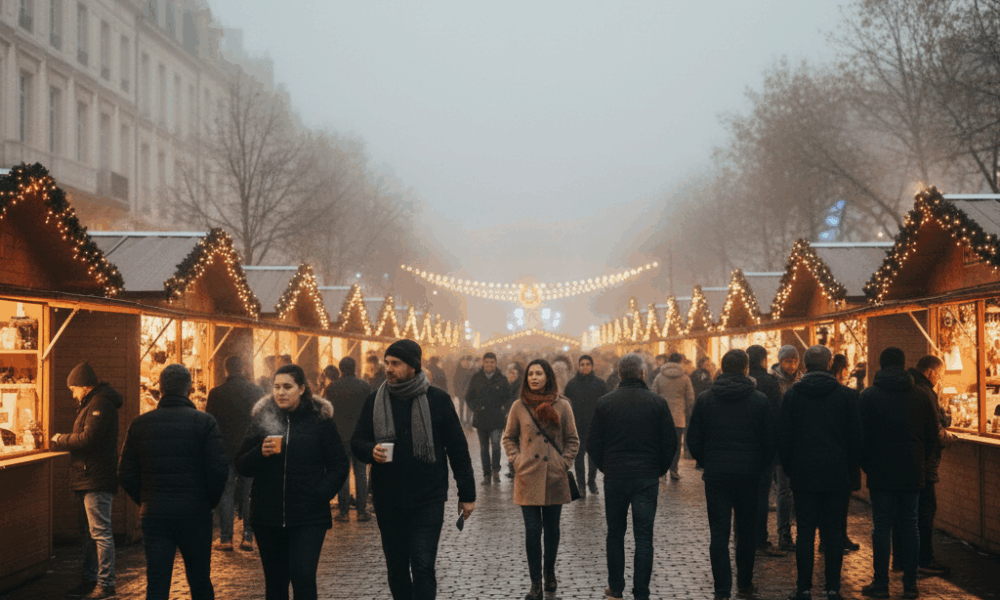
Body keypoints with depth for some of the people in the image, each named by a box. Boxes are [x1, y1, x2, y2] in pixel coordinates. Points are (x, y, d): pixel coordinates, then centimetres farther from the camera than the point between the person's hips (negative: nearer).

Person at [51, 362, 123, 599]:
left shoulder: (100, 404, -14)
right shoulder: (91, 404, 20)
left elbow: (88, 439, -22)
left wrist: (61, 440, -8)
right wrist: (63, 441, 6)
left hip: (96, 481, -11)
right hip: (87, 480, 11)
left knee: (100, 532, -8)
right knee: (88, 533, 16)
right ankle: (90, 580, 24)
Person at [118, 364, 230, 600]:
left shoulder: (139, 424, 2)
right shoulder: (205, 423, -6)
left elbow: (126, 473, 4)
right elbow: (218, 469, -11)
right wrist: (210, 501, 4)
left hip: (153, 515, 2)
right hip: (195, 515, -2)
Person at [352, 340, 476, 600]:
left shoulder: (437, 400, -3)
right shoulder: (375, 401, 5)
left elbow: (457, 448, 2)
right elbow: (357, 442, 10)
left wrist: (467, 494, 2)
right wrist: (370, 451, -15)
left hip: (428, 500, -3)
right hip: (388, 500, 4)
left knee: (422, 566, -10)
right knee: (396, 568, 12)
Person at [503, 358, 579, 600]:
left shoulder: (562, 406, 0)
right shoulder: (519, 406, 2)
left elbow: (572, 440, 7)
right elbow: (509, 438, 12)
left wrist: (564, 464, -2)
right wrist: (517, 460, 0)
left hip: (555, 479, 0)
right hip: (528, 478, 0)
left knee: (552, 528, 10)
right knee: (532, 530, -4)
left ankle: (550, 573, 30)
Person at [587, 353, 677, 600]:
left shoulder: (604, 403, -3)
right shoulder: (657, 403, -4)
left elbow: (592, 444, 1)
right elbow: (670, 443, -1)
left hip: (614, 478, 1)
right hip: (647, 478, -1)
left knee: (615, 534, 14)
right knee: (644, 537, 3)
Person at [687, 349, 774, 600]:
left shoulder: (705, 399, -1)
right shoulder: (759, 401, -3)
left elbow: (693, 440, 2)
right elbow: (769, 442, -1)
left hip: (716, 475, 0)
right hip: (748, 475, 0)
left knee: (719, 534, 1)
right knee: (746, 532, 15)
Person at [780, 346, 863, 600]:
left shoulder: (792, 395, 0)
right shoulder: (846, 395, -1)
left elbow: (783, 438, 1)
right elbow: (856, 438, 1)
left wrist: (790, 469, 12)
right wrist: (850, 470, 10)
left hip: (804, 475, 0)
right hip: (837, 475, 0)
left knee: (805, 532, 3)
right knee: (834, 533, 6)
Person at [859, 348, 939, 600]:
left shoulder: (868, 396, -3)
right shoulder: (919, 396, 5)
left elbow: (861, 436, -4)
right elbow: (932, 435, 8)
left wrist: (866, 465, 7)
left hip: (881, 473, -3)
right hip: (913, 472, 3)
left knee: (882, 526, 1)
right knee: (910, 525, 7)